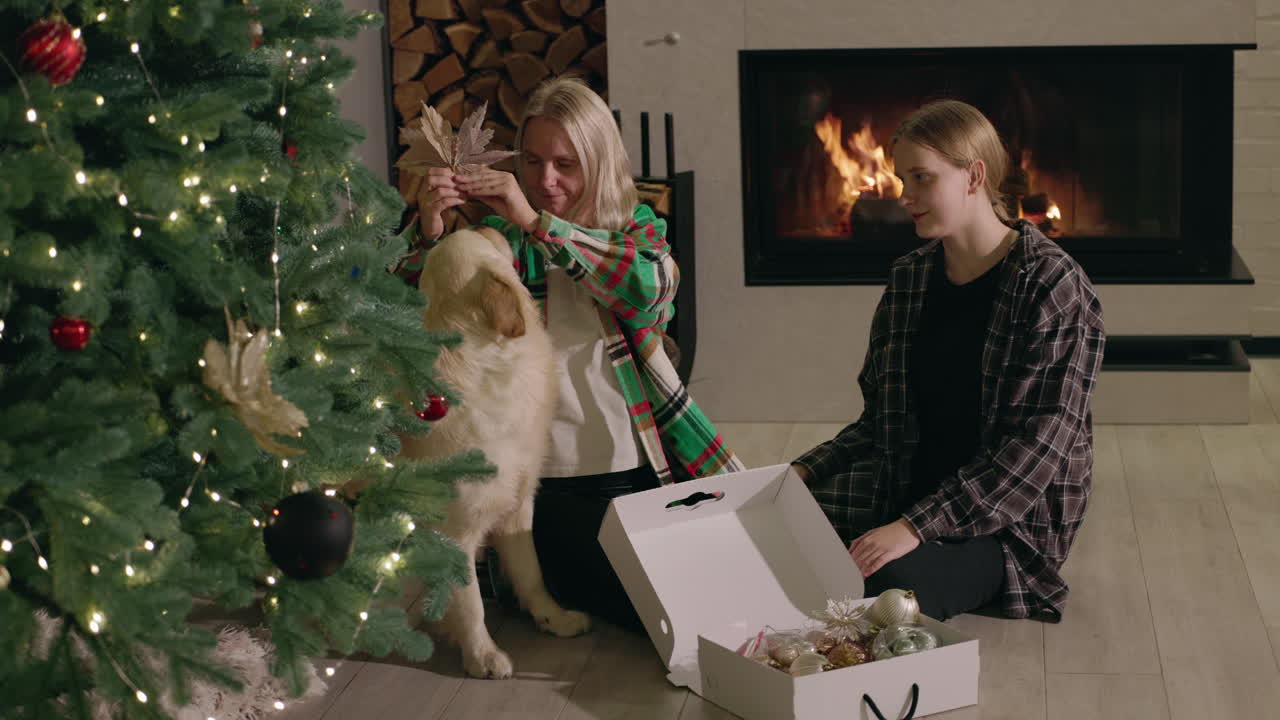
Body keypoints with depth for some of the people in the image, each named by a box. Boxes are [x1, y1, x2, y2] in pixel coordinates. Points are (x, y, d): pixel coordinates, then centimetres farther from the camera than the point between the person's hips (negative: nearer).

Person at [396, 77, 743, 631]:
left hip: (644, 468, 3)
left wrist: (537, 223, -24)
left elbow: (649, 285, -16)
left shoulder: (636, 228, 11)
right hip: (551, 485, -3)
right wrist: (429, 235, -27)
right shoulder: (499, 239, 7)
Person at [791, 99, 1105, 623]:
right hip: (904, 493, 6)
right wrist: (806, 471, -3)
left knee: (889, 588, -35)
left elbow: (1040, 446, -19)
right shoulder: (908, 279, 10)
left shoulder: (1052, 286, -11)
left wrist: (916, 526, -26)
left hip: (1008, 522, -6)